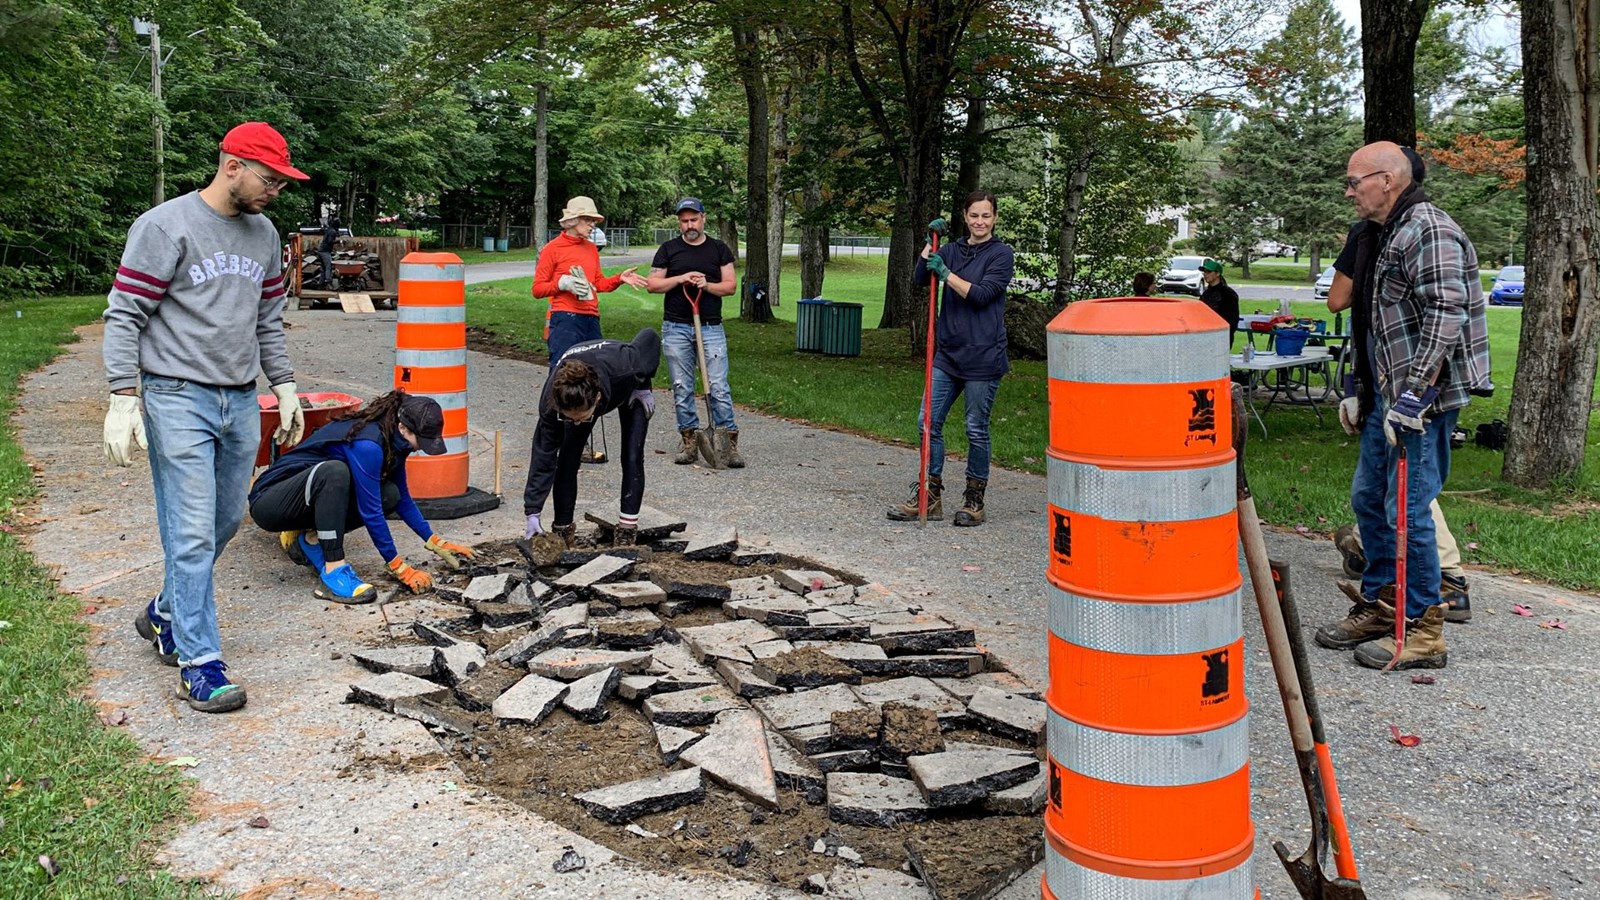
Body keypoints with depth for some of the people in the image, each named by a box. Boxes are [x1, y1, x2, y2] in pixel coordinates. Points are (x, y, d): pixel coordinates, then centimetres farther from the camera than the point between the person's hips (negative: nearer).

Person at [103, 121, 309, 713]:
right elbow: (124, 315, -9)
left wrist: (284, 388, 18)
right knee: (192, 532, -7)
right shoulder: (166, 227, -9)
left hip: (240, 401, 7)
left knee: (225, 522, 14)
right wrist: (123, 399, -15)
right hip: (177, 398, -7)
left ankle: (165, 616, 35)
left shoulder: (263, 234, 12)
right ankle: (199, 663, 0)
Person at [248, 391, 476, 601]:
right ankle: (334, 569, -30)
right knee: (333, 471, -36)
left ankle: (310, 540, 4)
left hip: (311, 499, 8)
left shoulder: (393, 440, -1)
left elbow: (403, 498, 11)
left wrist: (436, 544, 9)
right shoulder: (367, 444, -28)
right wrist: (400, 569, -20)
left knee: (389, 494, -10)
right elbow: (370, 512, -26)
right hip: (270, 501, -8)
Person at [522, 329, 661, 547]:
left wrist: (644, 388, -21)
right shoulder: (551, 398, -40)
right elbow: (543, 455, -32)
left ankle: (627, 530, -2)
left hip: (630, 387, -1)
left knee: (632, 457, -12)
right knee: (567, 459, -10)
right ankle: (562, 529, 3)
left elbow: (650, 337, -27)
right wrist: (533, 512, -35)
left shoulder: (624, 370, -47)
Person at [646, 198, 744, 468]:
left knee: (719, 387, -6)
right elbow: (653, 284, 4)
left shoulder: (719, 249, 9)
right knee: (682, 389, 4)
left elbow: (731, 284, 5)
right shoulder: (669, 249, 8)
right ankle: (689, 440, 13)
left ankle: (729, 443, -2)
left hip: (711, 328, -1)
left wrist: (707, 285, -13)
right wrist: (681, 278, -11)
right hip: (676, 329, 1)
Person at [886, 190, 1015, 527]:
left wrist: (945, 273, -14)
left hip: (982, 356, -6)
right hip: (948, 352, 6)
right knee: (928, 421, 4)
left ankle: (974, 501, 16)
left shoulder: (1002, 253, -3)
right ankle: (930, 496, 14)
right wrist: (930, 241, -3)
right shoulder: (953, 250, 13)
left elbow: (982, 294, -14)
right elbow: (920, 277, 3)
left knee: (976, 429, 3)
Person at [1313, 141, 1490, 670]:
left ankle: (1422, 631, 4)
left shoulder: (1428, 231, -14)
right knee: (1367, 497, 15)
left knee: (1407, 509, -7)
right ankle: (1379, 606, 28)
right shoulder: (1381, 236, 18)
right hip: (1391, 393, 10)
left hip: (1425, 395, -10)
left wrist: (1415, 392, -27)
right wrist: (1360, 389, 24)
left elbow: (1446, 314, -23)